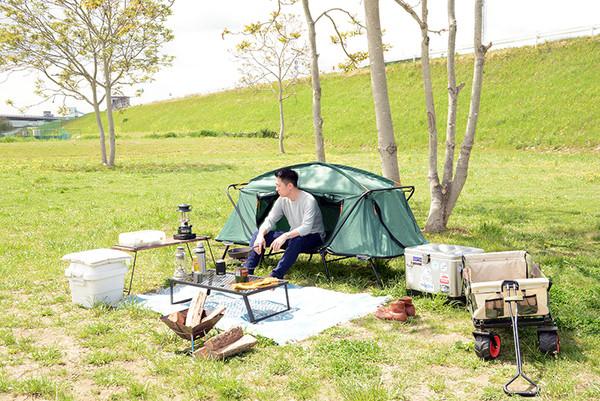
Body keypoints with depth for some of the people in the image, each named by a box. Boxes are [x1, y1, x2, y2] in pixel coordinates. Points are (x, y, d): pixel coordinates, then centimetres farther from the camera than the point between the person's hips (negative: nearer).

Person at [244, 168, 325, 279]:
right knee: (257, 234, -10)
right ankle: (247, 272, -11)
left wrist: (285, 236, -45)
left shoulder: (309, 200, -25)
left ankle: (275, 277, -35)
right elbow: (269, 221, -4)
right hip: (292, 236, 7)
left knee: (296, 240, -42)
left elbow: (306, 228, -34)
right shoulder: (282, 199, -4)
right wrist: (260, 235, -24)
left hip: (313, 237, -6)